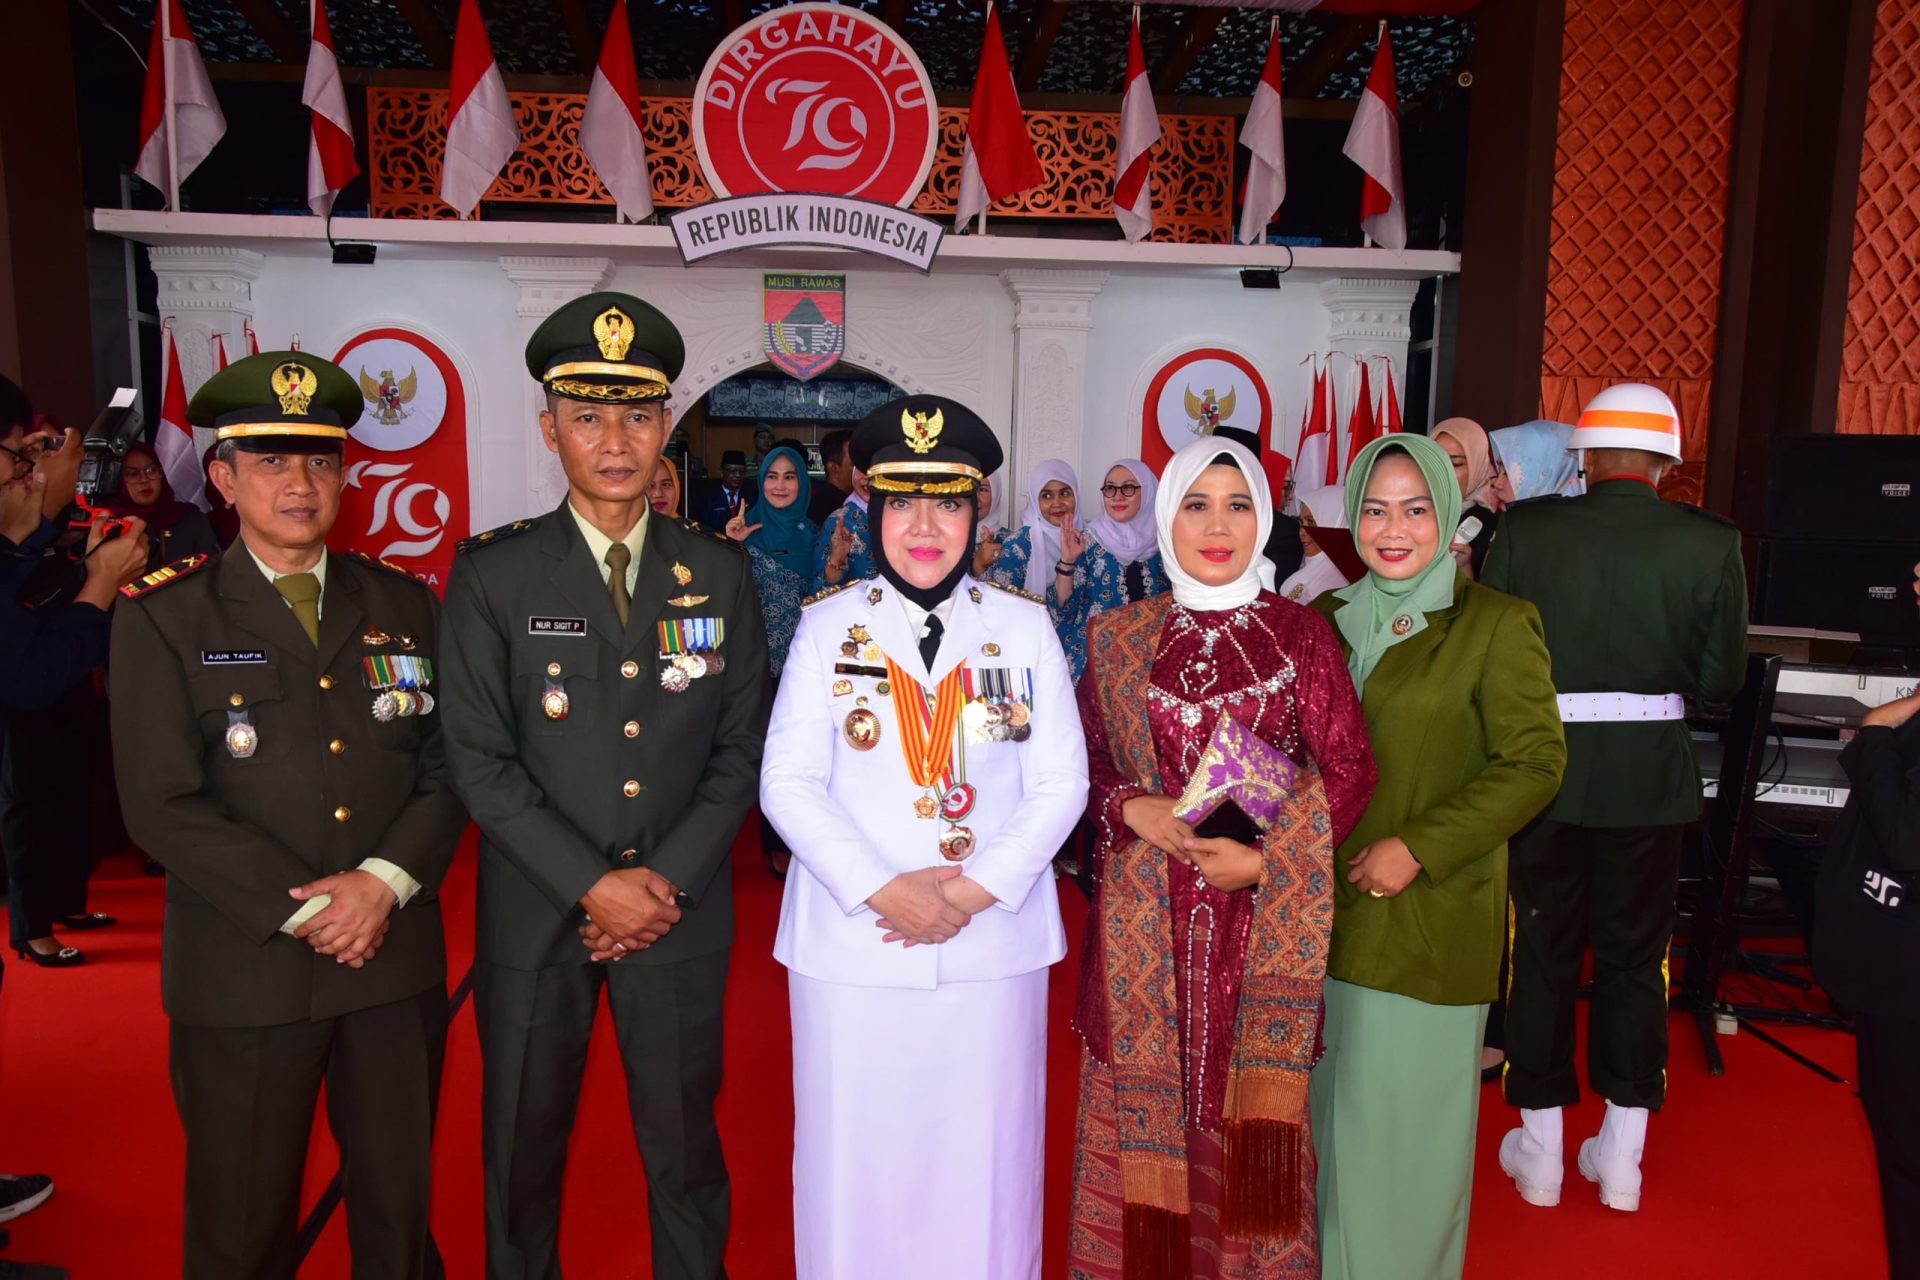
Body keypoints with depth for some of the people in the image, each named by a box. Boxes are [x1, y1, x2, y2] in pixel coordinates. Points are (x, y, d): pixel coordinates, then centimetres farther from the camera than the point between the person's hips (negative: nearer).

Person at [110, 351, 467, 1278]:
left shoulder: (404, 605, 8)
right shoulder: (162, 618, -2)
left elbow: (446, 768, 4)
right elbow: (163, 805, -9)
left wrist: (385, 881, -12)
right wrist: (301, 909, -15)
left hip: (396, 959, 3)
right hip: (243, 974, -2)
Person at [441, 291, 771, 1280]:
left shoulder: (719, 574, 1)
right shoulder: (491, 575, -5)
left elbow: (740, 748, 1)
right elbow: (480, 762, -8)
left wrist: (669, 881, -9)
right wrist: (595, 886, -14)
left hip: (681, 911, 1)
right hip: (536, 917, -1)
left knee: (685, 1151, 14)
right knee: (523, 1152, 17)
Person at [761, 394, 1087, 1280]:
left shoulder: (1023, 627, 4)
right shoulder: (829, 625, 2)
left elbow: (1060, 783, 1)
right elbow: (788, 782, -4)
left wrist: (975, 890, -11)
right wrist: (881, 890, -14)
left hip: (993, 941, 1)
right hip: (851, 943, 0)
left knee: (983, 1153, 9)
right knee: (857, 1154, 9)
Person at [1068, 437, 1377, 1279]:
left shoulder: (1299, 634, 1)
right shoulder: (1118, 637, 5)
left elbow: (1348, 769, -2)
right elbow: (1084, 765, 8)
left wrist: (1264, 860, -13)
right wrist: (1135, 810, -12)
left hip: (1261, 920, -1)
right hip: (1145, 922, 1)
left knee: (1250, 1110, 6)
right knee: (1142, 1109, 7)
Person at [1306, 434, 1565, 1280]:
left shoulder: (1497, 624, -6)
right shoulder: (1330, 621, 10)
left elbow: (1534, 762, -11)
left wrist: (1418, 847, -17)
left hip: (1431, 920, -4)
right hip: (1329, 913, 5)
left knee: (1403, 1116, 6)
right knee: (1334, 1108, 13)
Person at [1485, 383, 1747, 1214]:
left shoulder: (1525, 529, -10)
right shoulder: (1713, 544, -7)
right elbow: (1721, 680, -3)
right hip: (1650, 775, 1)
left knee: (1543, 950, 13)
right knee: (1635, 956, 15)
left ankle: (1541, 1150, 24)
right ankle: (1620, 1157, 25)